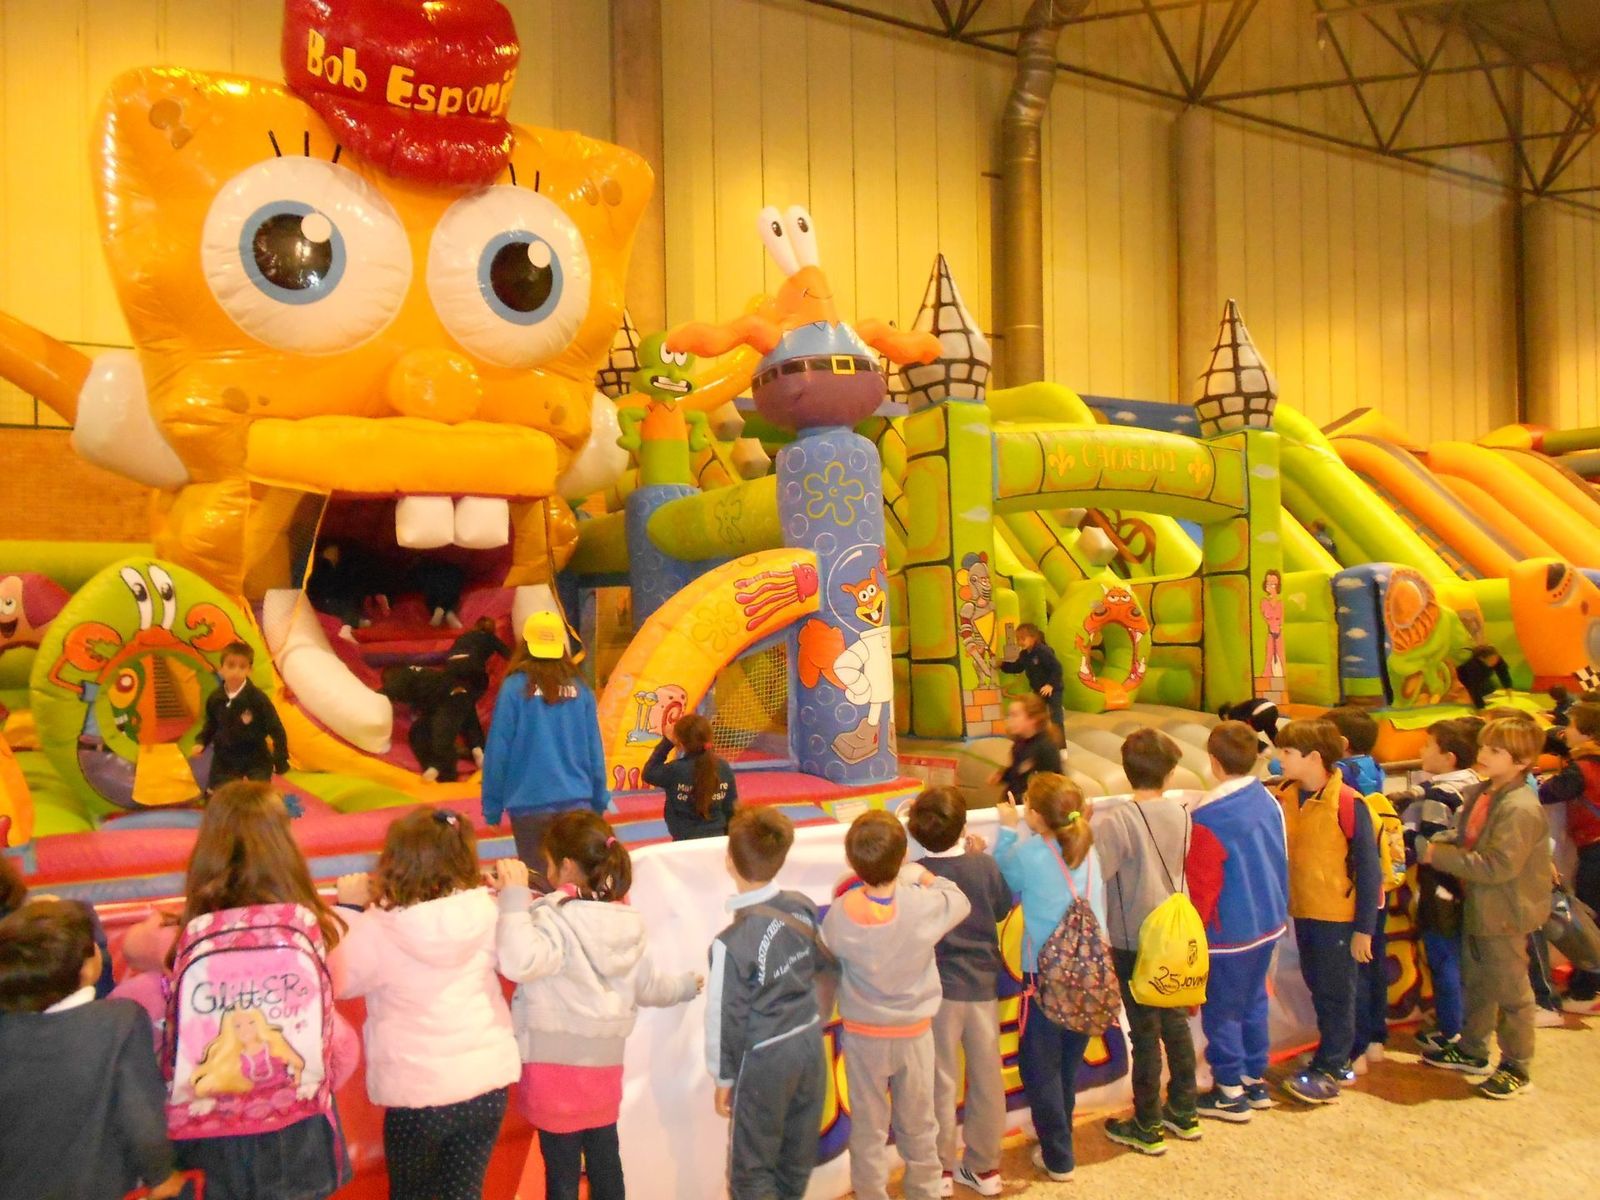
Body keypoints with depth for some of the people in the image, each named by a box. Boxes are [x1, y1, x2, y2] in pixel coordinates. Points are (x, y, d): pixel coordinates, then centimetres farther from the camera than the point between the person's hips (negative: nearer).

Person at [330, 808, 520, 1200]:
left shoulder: (378, 932, -17)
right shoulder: (486, 913, -10)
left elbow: (339, 980, 0)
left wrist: (350, 910, 6)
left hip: (417, 1090, -2)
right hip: (487, 1081, 2)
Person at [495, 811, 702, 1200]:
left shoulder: (554, 918, -20)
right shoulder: (626, 922, 2)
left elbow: (519, 962, -38)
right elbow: (647, 985, 11)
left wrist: (514, 896, -32)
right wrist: (686, 984, 31)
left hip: (556, 1066, -6)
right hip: (605, 1062, 6)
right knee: (605, 1161, 22)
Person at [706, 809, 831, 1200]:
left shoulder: (731, 942, -24)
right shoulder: (802, 907, -9)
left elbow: (726, 1018, -14)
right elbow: (824, 964, 9)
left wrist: (724, 1077, -1)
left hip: (764, 1059, -6)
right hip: (810, 1043, 6)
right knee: (798, 1159, 21)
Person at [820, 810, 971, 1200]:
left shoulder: (841, 914, -24)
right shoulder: (924, 904, -22)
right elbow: (960, 902, -1)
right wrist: (925, 877, 7)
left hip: (863, 1035, -1)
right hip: (914, 1032, 1)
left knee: (869, 1127, 15)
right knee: (918, 1125, 21)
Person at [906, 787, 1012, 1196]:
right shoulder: (984, 863, -10)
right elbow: (1002, 908, 6)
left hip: (939, 989, -2)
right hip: (983, 984, 3)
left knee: (942, 1081, 11)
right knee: (986, 1077, 15)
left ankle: (942, 1167, 22)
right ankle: (984, 1167, 27)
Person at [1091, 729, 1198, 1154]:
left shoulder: (1117, 821, -22)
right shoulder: (1180, 813, -3)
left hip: (1133, 943, -6)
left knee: (1145, 1033, 5)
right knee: (1176, 1024, 20)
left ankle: (1146, 1128, 19)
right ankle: (1183, 1112, 34)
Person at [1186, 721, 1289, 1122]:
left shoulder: (1208, 818, -23)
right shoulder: (1269, 801, -2)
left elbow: (1201, 886, -17)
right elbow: (1281, 860, 9)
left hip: (1229, 933, -7)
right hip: (1267, 923, 8)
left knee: (1220, 1010, 7)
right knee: (1253, 1002, 20)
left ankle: (1231, 1093, 17)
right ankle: (1255, 1080, 31)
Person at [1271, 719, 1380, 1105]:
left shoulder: (1348, 803, -17)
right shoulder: (1285, 798, 0)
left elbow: (1368, 868, -14)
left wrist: (1364, 928, -13)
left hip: (1338, 916, -6)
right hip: (1302, 912, 6)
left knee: (1335, 993, 5)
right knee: (1318, 988, 17)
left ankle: (1328, 1072, 15)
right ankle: (1337, 1061, 32)